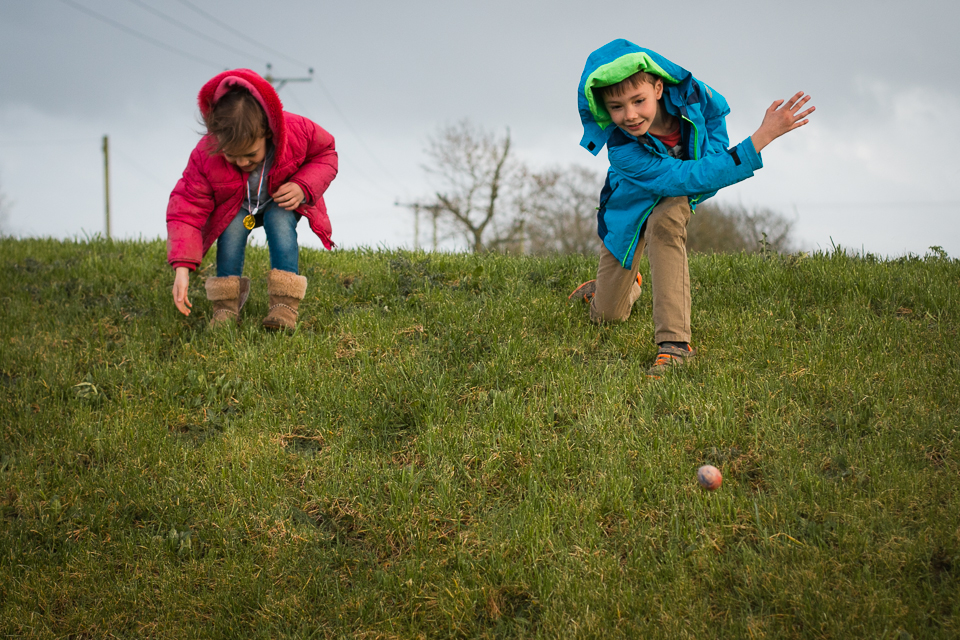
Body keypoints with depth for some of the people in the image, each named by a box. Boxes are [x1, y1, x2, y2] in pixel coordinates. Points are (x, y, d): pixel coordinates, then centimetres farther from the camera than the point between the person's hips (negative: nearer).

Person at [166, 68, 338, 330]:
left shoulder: (299, 132, -32)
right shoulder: (205, 157, -32)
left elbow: (326, 154, -11)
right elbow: (186, 210, -29)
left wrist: (304, 187, -31)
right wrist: (182, 268, -40)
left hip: (281, 202, 0)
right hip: (235, 206, 0)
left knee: (279, 221, -32)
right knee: (232, 225, -32)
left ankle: (285, 303, -32)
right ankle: (226, 303, -23)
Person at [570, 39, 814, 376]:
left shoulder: (688, 94, -33)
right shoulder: (622, 150, -42)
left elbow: (716, 111, -8)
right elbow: (689, 178, -48)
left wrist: (714, 154, -25)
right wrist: (762, 137, -53)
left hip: (676, 199, 1)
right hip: (631, 201, -1)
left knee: (663, 222, -39)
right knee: (609, 316, 7)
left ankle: (674, 342, -36)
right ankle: (628, 285, 48)